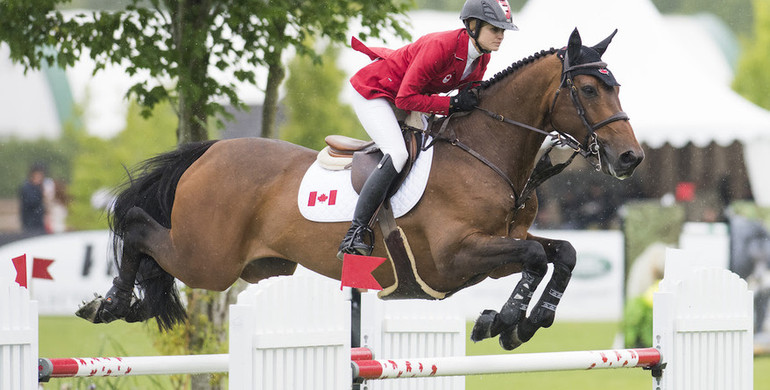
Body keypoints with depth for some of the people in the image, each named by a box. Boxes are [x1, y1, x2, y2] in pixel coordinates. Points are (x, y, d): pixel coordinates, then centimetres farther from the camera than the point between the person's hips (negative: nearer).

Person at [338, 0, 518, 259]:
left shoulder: (482, 57, -8)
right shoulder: (441, 46, -33)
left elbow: (468, 96, 9)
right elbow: (406, 98, -32)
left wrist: (471, 102, -13)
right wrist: (453, 103, -33)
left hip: (405, 98, 10)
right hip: (373, 91, -10)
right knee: (398, 155, -27)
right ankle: (355, 235, -26)